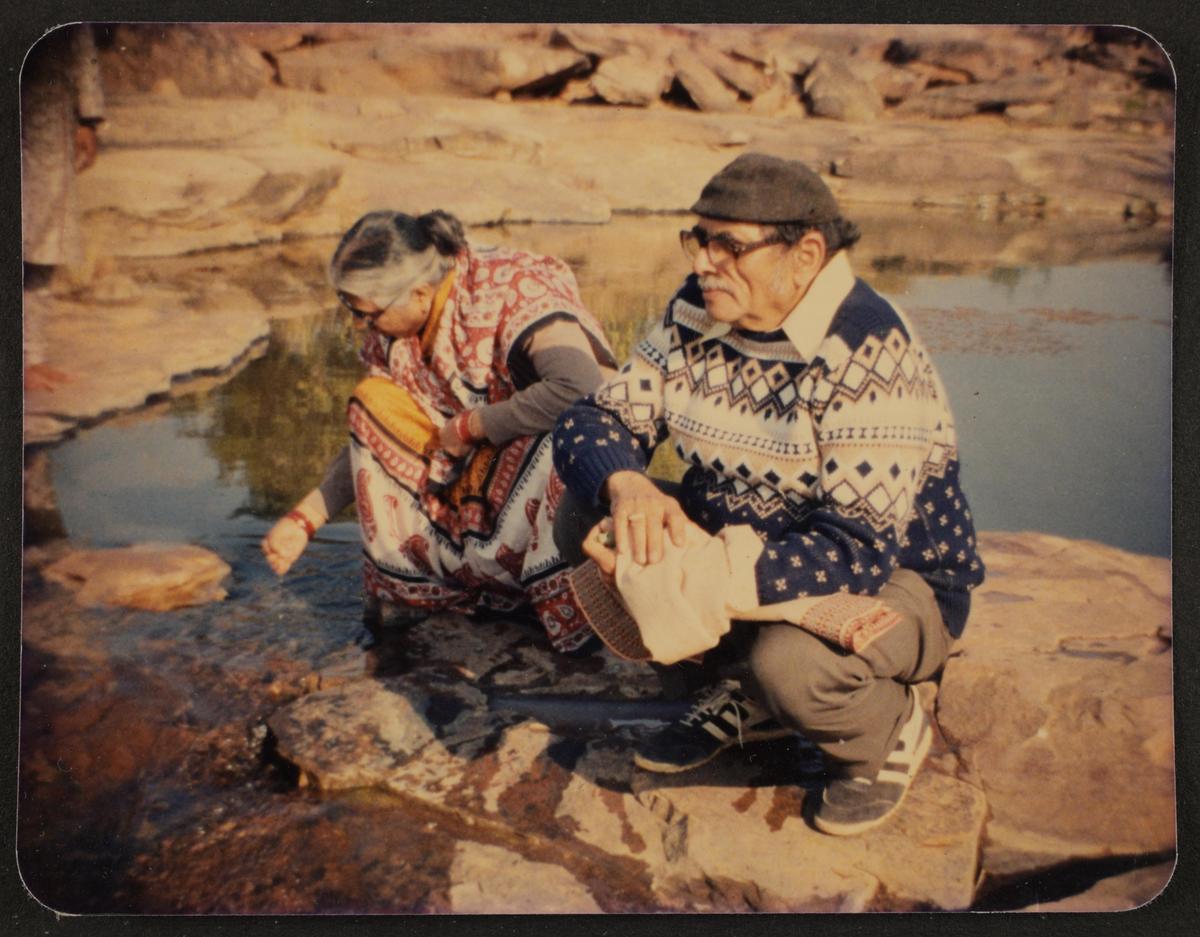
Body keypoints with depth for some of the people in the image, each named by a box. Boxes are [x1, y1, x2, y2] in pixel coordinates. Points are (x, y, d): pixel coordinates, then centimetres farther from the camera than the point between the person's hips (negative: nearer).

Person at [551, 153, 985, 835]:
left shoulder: (870, 354, -26)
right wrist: (627, 486, -29)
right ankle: (739, 694, 6)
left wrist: (703, 577, -39)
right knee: (585, 517, -11)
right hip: (743, 539, 6)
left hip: (899, 580, -6)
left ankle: (889, 735, 2)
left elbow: (860, 553, -32)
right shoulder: (696, 316, -6)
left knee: (790, 659, -37)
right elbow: (594, 420, -6)